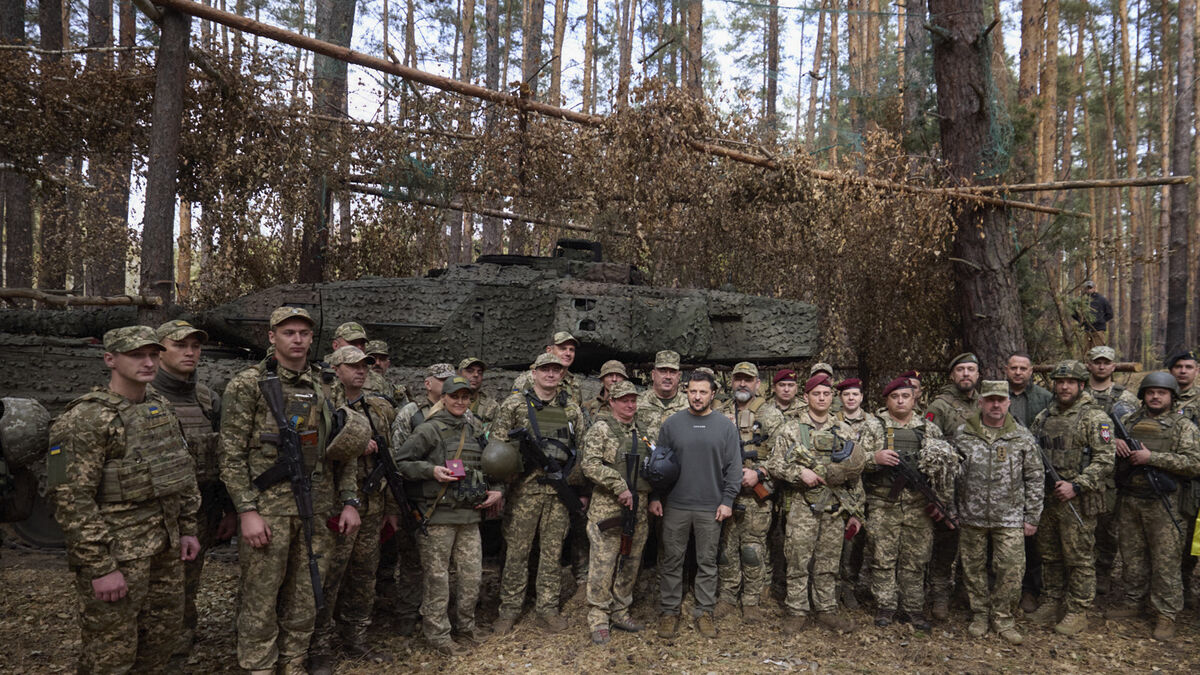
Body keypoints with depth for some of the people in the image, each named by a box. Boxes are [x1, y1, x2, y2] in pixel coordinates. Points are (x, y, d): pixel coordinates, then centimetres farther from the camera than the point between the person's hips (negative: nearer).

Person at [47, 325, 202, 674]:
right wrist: (100, 568, -19)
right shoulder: (84, 420, -16)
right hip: (116, 555, -7)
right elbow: (72, 500, -19)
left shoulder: (161, 408, 8)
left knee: (165, 633, 18)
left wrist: (187, 528, 13)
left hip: (165, 550, 7)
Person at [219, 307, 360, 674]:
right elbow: (231, 455, -8)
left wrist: (349, 501, 7)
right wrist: (247, 511, -14)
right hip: (268, 509, -4)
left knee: (304, 599, 13)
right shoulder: (247, 384, -5)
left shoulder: (324, 388, 10)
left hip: (316, 510, 5)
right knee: (260, 600, 4)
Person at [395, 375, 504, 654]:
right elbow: (400, 461, -6)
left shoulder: (476, 430, 12)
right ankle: (437, 633, 18)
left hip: (471, 515, 5)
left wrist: (497, 489, 9)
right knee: (437, 577, 2)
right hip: (439, 515, -5)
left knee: (473, 575, 9)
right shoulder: (429, 429, -5)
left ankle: (466, 624, 29)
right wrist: (431, 470, -18)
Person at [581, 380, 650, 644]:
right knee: (603, 564, -3)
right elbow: (590, 464, -16)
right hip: (608, 508, -7)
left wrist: (649, 498, 11)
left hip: (638, 510, 7)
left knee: (630, 563, 12)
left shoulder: (639, 433, 16)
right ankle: (598, 620, 8)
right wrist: (619, 487, -19)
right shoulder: (601, 429, -6)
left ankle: (620, 612, 26)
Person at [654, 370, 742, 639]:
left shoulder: (725, 426, 1)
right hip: (675, 506, 0)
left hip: (711, 508, 0)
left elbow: (733, 466, 2)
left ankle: (704, 612, 23)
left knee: (707, 562, 10)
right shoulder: (672, 423, 1)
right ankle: (670, 611, 20)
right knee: (672, 561, 7)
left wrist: (728, 500, -4)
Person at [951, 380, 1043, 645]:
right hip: (971, 517, 1)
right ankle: (979, 616, 26)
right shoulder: (962, 434, 1)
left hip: (1010, 518, 0)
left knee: (1012, 570, -1)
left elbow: (1035, 478, 5)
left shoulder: (1023, 437, 1)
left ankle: (1002, 618, 19)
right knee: (973, 569, 9)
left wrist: (1032, 517, 2)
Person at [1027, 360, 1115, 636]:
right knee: (1049, 555, 15)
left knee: (1079, 558, 2)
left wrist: (1076, 486, -19)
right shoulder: (1043, 417, 12)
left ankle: (1077, 612, 12)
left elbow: (1105, 459, -13)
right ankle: (1051, 603, 28)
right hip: (1046, 499, 6)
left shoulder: (1094, 417, -7)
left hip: (1078, 501, -6)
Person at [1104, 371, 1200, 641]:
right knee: (1132, 556, 14)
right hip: (1127, 500, 4)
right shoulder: (1129, 421, 11)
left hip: (1161, 504, -4)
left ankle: (1167, 614, 12)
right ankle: (1133, 603, 27)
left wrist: (1152, 457, -17)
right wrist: (1114, 444, -6)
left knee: (1166, 560, 1)